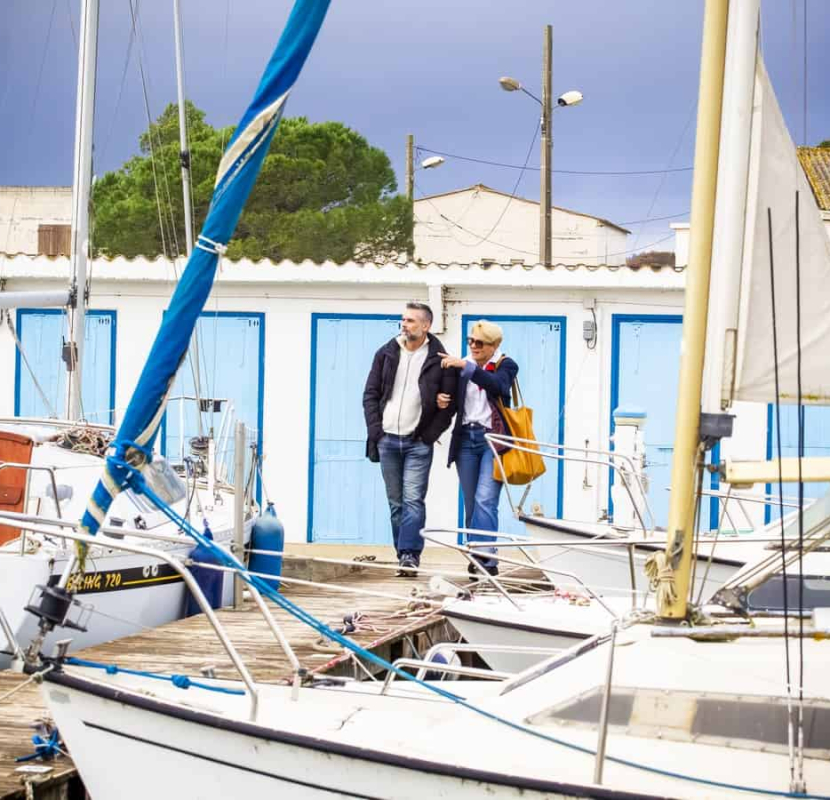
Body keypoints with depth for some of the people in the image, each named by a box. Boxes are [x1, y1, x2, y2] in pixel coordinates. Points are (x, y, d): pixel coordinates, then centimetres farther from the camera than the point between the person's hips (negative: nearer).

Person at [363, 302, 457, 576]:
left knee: (413, 500, -12)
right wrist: (375, 431, 0)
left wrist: (429, 435, -8)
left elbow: (449, 403, -1)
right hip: (388, 440, 4)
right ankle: (405, 555, 13)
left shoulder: (439, 360, -3)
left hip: (418, 443, -4)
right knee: (396, 502, 7)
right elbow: (370, 394, 10)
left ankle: (410, 555, -16)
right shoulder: (386, 353, 6)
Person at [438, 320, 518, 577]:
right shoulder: (461, 367, 14)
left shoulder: (506, 365, 2)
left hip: (493, 438, -5)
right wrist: (441, 400, -10)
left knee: (485, 501, -17)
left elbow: (498, 385, -19)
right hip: (465, 438, 5)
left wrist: (467, 366, -24)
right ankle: (481, 563, 11)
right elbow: (452, 400, 13)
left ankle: (484, 557, -22)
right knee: (471, 505, 6)